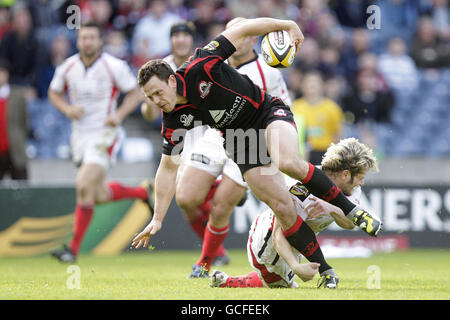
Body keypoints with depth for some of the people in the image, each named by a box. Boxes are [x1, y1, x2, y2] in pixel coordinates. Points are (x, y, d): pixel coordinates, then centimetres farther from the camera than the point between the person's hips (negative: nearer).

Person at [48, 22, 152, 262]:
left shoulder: (114, 66, -10)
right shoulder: (67, 68, 1)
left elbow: (135, 93, -1)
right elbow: (54, 92, 16)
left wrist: (119, 114, -17)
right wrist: (67, 109, -5)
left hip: (105, 134, -5)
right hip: (80, 134, 5)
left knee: (84, 186, -20)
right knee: (100, 196, 11)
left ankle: (73, 248, -15)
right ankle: (143, 192, 40)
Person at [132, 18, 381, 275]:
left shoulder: (199, 68, -25)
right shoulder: (173, 120, -11)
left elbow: (241, 30, -16)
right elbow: (168, 167, -2)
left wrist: (288, 25, -11)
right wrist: (157, 219, -4)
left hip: (268, 112, -4)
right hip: (242, 142, 4)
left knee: (288, 162, -35)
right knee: (281, 204, -13)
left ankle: (351, 210, -17)